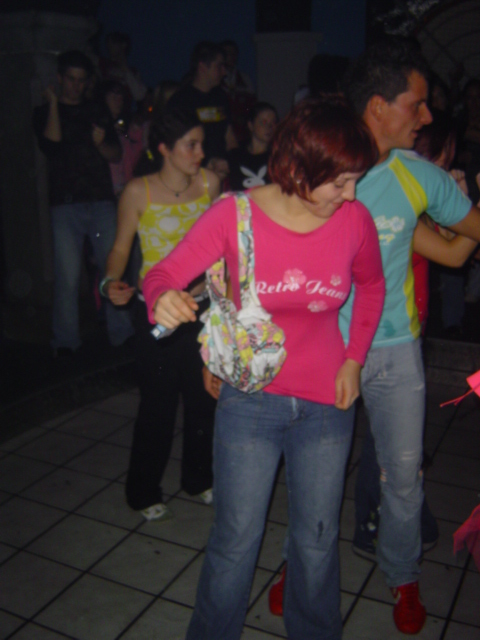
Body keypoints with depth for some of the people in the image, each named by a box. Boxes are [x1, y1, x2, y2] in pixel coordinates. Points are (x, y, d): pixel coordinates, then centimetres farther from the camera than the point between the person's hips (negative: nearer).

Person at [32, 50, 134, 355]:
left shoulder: (99, 113, 19)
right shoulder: (45, 113, 11)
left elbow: (116, 155, 14)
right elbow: (51, 145, -9)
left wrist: (101, 143, -6)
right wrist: (54, 104, -6)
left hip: (102, 201, 3)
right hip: (65, 204, -2)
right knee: (68, 276, -5)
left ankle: (121, 333, 7)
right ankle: (66, 341, 5)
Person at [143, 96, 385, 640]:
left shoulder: (354, 220, -9)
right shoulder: (235, 215, -15)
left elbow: (371, 285, 10)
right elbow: (164, 273, -11)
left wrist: (354, 359, 2)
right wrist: (163, 299, -35)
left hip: (327, 402, 2)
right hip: (250, 400, -2)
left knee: (317, 541, 17)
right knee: (235, 540, 9)